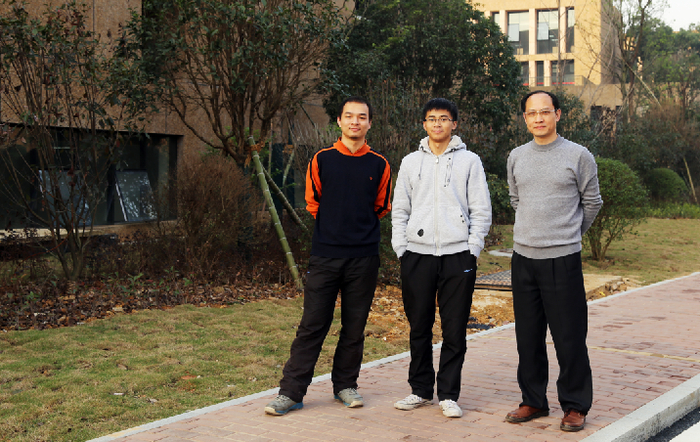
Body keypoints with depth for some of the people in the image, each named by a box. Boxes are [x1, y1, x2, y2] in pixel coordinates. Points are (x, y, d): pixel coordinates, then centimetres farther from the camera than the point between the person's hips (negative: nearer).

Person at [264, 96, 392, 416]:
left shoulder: (379, 165, 6)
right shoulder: (322, 160, 4)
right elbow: (313, 203, 14)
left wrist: (358, 225, 13)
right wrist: (334, 226, 12)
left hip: (364, 256, 1)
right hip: (325, 255, -1)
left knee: (354, 327, 8)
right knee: (312, 326, -2)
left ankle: (345, 385, 23)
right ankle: (291, 391, 3)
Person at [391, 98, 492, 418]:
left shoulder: (469, 161, 5)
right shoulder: (411, 162, 11)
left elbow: (481, 211, 4)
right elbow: (399, 210, 13)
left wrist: (472, 251, -4)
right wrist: (401, 249, 3)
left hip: (457, 256, -2)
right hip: (417, 255, 2)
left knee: (455, 330, 0)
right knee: (419, 328, 7)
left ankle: (448, 395, 10)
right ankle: (421, 390, 20)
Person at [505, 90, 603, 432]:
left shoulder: (578, 156, -3)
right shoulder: (517, 157, 9)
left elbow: (592, 203, 8)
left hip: (563, 259, -4)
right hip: (523, 257, 4)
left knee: (569, 337, -2)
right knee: (528, 336, 10)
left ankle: (575, 405, 10)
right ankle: (533, 401, 22)